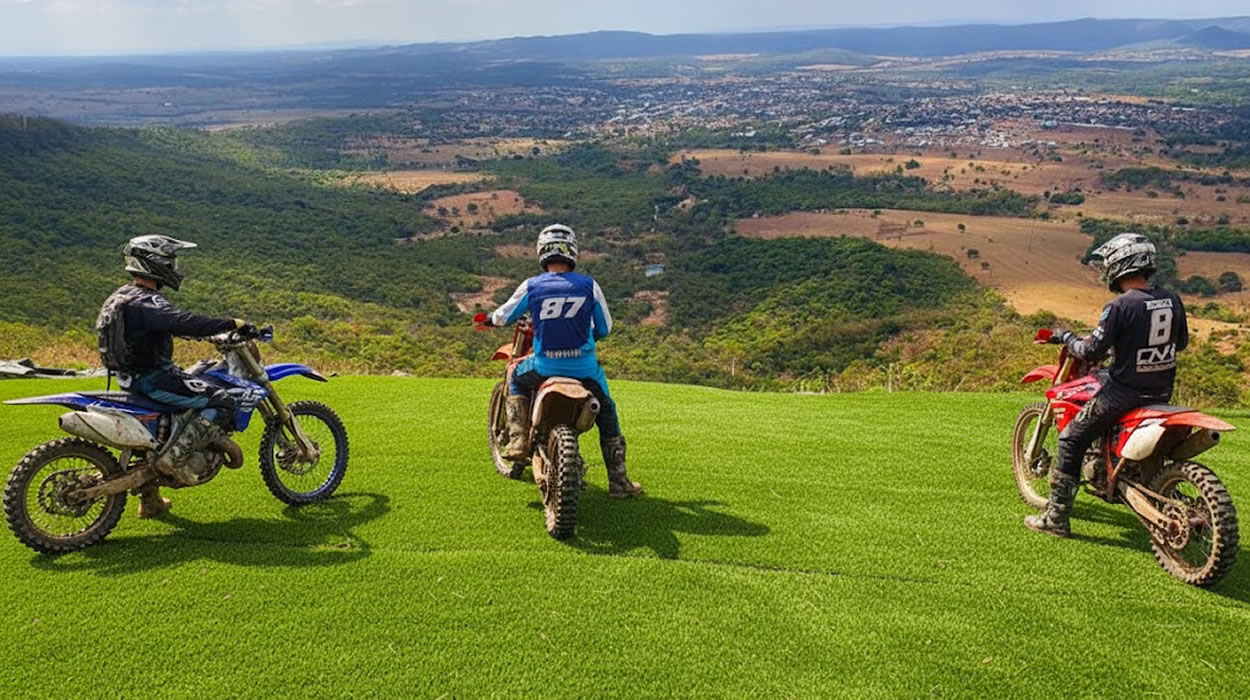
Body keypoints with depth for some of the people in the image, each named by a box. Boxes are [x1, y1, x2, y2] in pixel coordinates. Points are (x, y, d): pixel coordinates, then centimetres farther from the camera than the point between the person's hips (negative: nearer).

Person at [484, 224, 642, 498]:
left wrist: (491, 319, 36)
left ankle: (518, 440, 15)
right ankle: (618, 481, 20)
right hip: (584, 368, 0)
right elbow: (605, 328, 7)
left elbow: (504, 316, 12)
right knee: (607, 413, 20)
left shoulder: (531, 286, -2)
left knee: (515, 379, 31)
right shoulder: (588, 285, -2)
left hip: (543, 367, 0)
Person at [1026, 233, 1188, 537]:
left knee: (1071, 440, 3)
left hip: (1125, 392, -7)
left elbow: (1092, 353, -18)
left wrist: (1066, 337, -1)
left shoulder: (1120, 307, -19)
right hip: (1162, 392, 7)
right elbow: (1181, 342, 16)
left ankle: (1056, 517, 4)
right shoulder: (1172, 300, 2)